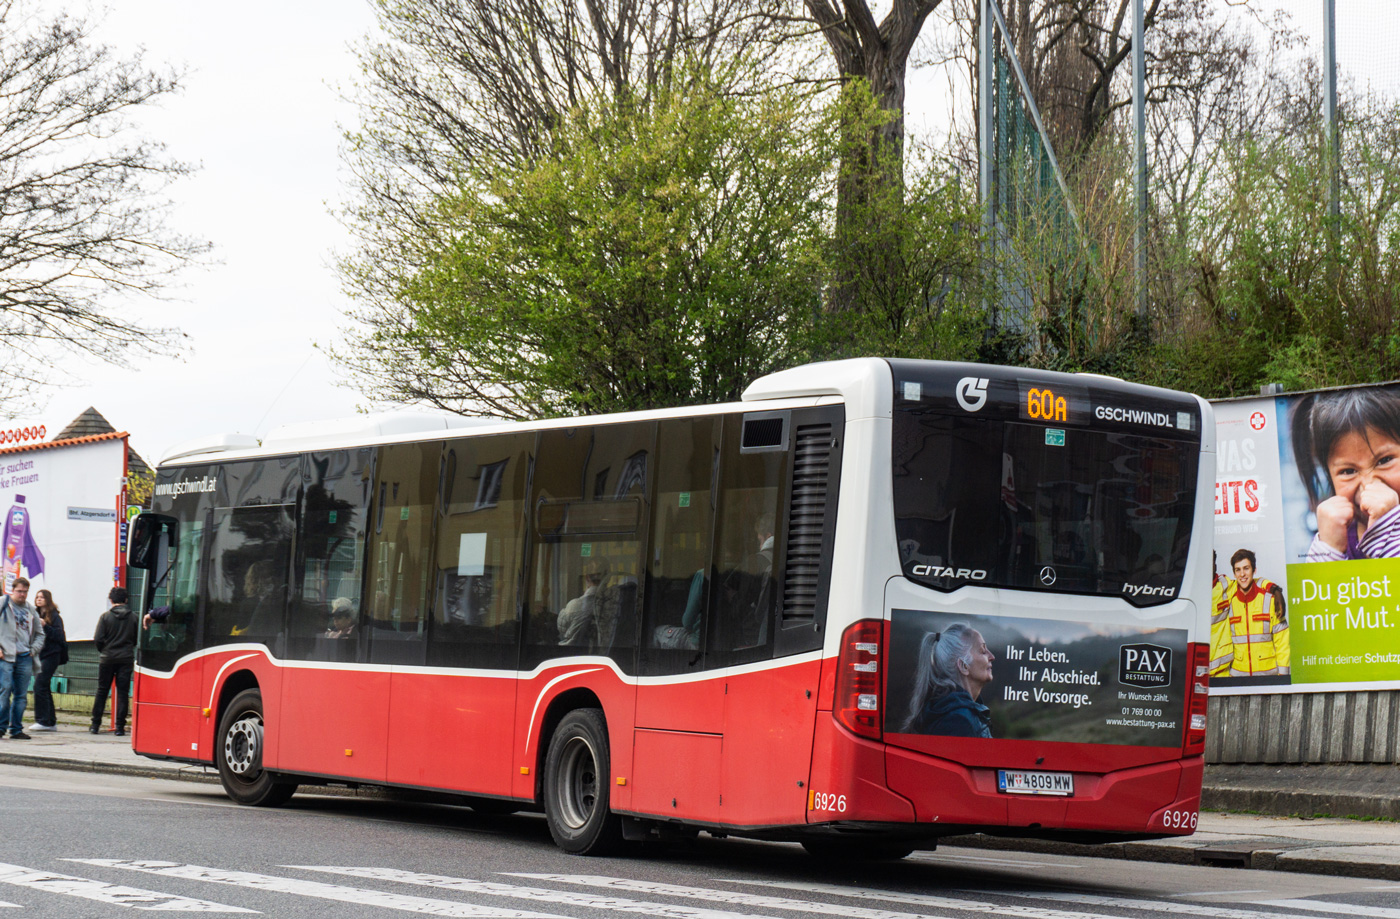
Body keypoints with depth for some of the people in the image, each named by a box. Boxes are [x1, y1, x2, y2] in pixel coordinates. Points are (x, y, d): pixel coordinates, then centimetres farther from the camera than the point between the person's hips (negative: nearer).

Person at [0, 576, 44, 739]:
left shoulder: (31, 610, 17)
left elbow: (40, 634, 24)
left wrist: (34, 649, 8)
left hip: (25, 658, 5)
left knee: (21, 695, 4)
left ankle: (16, 729, 9)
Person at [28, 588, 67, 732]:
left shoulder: (54, 616, -5)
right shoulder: (36, 614, 15)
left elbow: (58, 635, -12)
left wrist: (45, 626, -21)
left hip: (50, 654, -7)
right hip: (38, 655, 7)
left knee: (40, 686, -13)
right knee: (44, 688, 8)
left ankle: (43, 721, -11)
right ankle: (51, 722, 13)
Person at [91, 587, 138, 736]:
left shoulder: (105, 617, -6)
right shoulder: (133, 617, 0)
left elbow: (98, 639, -8)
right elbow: (137, 639, 5)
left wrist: (103, 651, 11)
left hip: (107, 658, -1)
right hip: (126, 658, 1)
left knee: (102, 691, 10)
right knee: (122, 692, 3)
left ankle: (95, 725, 12)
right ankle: (120, 727, -1)